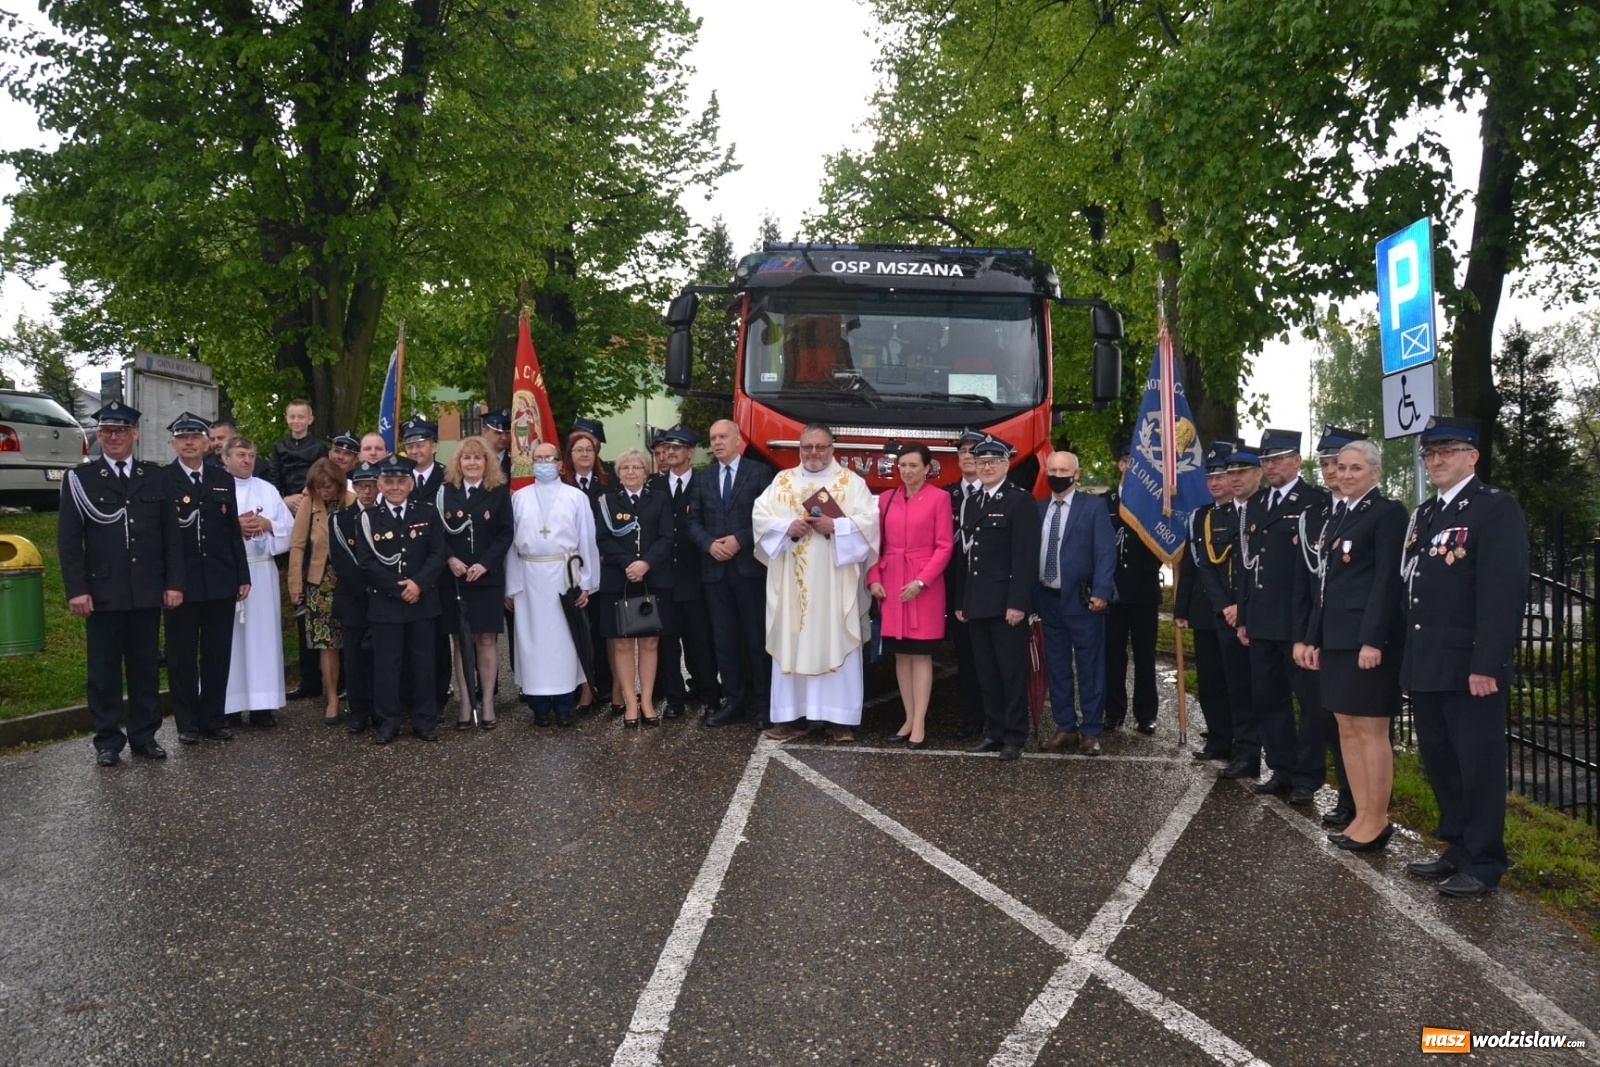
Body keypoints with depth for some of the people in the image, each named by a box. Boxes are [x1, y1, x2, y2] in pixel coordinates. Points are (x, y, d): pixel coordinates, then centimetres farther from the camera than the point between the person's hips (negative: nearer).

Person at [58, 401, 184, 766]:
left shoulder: (156, 477, 9)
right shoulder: (80, 477, 2)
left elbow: (170, 534, 8)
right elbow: (68, 539, -2)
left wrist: (174, 582, 1)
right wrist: (76, 589, -10)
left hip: (147, 592, 2)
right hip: (102, 592, -2)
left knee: (146, 667, 9)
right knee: (104, 669, 5)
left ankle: (144, 736, 19)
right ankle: (107, 741, 14)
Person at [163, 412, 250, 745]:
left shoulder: (222, 480, 10)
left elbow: (234, 531, 10)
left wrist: (243, 576, 7)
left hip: (221, 583, 4)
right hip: (181, 584, -3)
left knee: (218, 654, 9)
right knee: (182, 655, 6)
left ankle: (213, 718, 20)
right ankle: (187, 723, 16)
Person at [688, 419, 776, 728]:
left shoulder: (760, 472, 2)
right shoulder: (702, 478, 15)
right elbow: (693, 521, 11)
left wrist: (740, 540, -13)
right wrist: (709, 544, -8)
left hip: (751, 566, -4)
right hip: (715, 569, 4)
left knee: (757, 638, 0)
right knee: (724, 639, 6)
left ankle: (764, 704, 7)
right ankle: (733, 701, 13)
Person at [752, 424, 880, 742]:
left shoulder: (851, 481, 4)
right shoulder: (782, 480, 11)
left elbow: (869, 520, -6)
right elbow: (759, 516, 4)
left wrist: (835, 526, -19)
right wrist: (786, 527, -14)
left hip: (835, 581, -2)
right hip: (791, 581, 3)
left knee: (836, 643, 0)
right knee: (790, 643, 4)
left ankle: (840, 717, 6)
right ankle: (791, 715, 10)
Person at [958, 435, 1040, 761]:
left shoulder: (1020, 501, -6)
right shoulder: (972, 505, 17)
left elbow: (1025, 557, -14)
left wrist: (1018, 602, -20)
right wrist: (961, 601, 14)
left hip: (1006, 602, -7)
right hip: (977, 603, 7)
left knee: (1012, 670, 0)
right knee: (987, 671, 11)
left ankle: (1015, 736, 8)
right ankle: (994, 732, 19)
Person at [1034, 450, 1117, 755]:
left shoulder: (1094, 508, -3)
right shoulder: (1038, 510, 10)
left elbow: (1105, 554, -9)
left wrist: (1101, 593, -19)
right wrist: (1032, 595, 4)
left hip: (1082, 600, -4)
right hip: (1048, 599, 4)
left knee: (1089, 667, 2)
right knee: (1057, 667, 10)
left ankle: (1090, 731, 10)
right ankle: (1065, 728, 19)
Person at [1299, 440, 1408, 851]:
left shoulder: (1388, 512, -7)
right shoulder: (1337, 516, 17)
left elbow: (1387, 580, -14)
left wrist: (1373, 640, -20)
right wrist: (1313, 638, 15)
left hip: (1369, 636, -8)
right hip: (1336, 637, 8)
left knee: (1371, 729, -2)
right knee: (1346, 728, 10)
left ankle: (1377, 820, 7)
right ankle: (1361, 815, 18)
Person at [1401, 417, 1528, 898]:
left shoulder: (1496, 509, -9)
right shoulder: (1424, 513, 17)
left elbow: (1504, 592, -17)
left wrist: (1487, 664, -22)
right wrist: (1409, 659, 12)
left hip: (1469, 668, -8)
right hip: (1425, 667, 8)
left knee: (1478, 765, 2)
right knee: (1439, 762, 16)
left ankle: (1483, 863, 14)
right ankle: (1457, 849, 29)